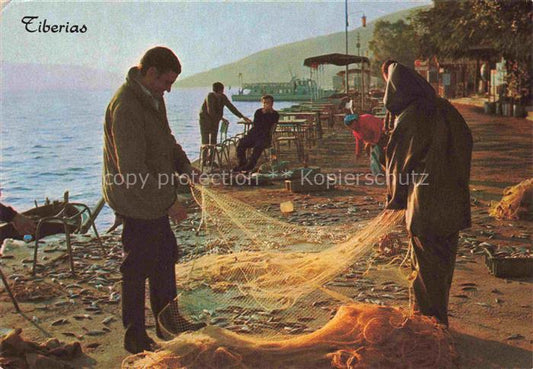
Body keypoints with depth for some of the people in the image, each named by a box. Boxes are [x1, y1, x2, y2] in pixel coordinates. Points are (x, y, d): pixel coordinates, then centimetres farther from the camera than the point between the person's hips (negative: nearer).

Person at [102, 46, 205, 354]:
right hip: (138, 204, -10)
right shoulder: (126, 108, -25)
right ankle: (136, 338, 19)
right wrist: (169, 202, -22)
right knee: (138, 268, 3)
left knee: (166, 256, 20)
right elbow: (132, 170, -27)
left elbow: (166, 140, 19)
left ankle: (168, 321, 37)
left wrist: (185, 167, 4)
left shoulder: (153, 98, 6)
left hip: (155, 200, 10)